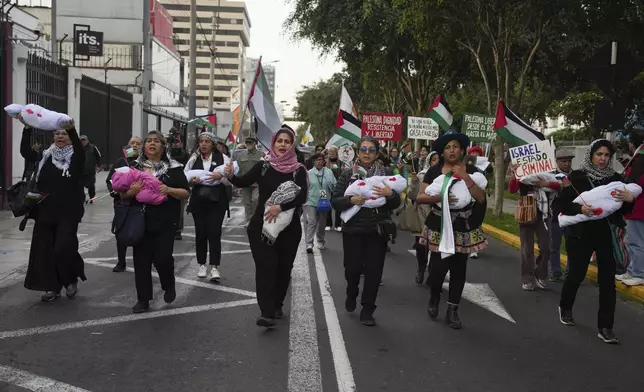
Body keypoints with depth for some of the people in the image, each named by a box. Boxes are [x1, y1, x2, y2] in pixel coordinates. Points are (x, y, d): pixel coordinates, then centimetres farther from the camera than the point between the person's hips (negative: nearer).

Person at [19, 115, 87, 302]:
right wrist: (27, 128, -17)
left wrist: (72, 129, -40)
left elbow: (81, 151, -23)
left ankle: (71, 280, 14)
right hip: (45, 211, 4)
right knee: (45, 249, 4)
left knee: (63, 248, -11)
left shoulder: (75, 158, -1)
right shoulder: (46, 156, 10)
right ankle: (53, 287, 15)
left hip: (68, 212, -4)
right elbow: (25, 152, -3)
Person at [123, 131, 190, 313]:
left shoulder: (173, 168, 1)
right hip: (141, 221, 3)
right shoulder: (135, 167, 8)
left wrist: (169, 190, -19)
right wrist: (131, 191, -14)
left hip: (165, 222, -3)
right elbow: (122, 195, 9)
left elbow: (186, 193, -1)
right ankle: (143, 299, 16)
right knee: (141, 260, 4)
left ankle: (169, 286, 24)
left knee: (162, 258, -6)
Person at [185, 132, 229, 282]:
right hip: (198, 201, 2)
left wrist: (222, 176, -23)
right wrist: (191, 181, -14)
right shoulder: (193, 159, 7)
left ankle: (214, 267, -1)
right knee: (200, 233, 7)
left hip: (217, 201, -2)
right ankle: (202, 265, 19)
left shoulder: (222, 158, 1)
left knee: (214, 233, -5)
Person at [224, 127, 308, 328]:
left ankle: (276, 306, 28)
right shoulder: (263, 166, 0)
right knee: (266, 266, -9)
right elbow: (244, 182, -9)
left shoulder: (298, 170, -3)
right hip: (261, 225, -1)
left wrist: (280, 207, -27)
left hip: (289, 227, 1)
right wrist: (231, 176, -30)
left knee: (283, 267, 10)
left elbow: (301, 197, -13)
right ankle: (267, 312, -11)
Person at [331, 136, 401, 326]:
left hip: (378, 230, 1)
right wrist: (350, 200, -21)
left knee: (374, 271, 0)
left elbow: (396, 204, 2)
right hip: (353, 229, 0)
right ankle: (351, 294, 35)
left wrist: (390, 194, -19)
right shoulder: (348, 174, 1)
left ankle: (367, 310, 15)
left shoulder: (386, 173, 3)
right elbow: (334, 201, -3)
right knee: (352, 268, 2)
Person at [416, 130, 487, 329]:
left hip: (464, 229, 2)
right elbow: (420, 197, -6)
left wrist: (465, 178, -20)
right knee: (438, 267, -7)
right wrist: (439, 197, -23)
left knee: (458, 270, 7)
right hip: (439, 227, -1)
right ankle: (434, 297, 25)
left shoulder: (472, 171, 1)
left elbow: (481, 198, -10)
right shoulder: (434, 171, -1)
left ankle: (453, 310, 21)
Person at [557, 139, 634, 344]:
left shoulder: (615, 178, 3)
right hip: (581, 233, -2)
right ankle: (565, 307, 37)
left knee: (607, 280, -1)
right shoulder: (576, 177, -5)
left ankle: (605, 327, 6)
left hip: (607, 234, 2)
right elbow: (562, 203, -7)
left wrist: (629, 199, -16)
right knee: (576, 274, 9)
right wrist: (580, 208, -23)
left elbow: (625, 210, 5)